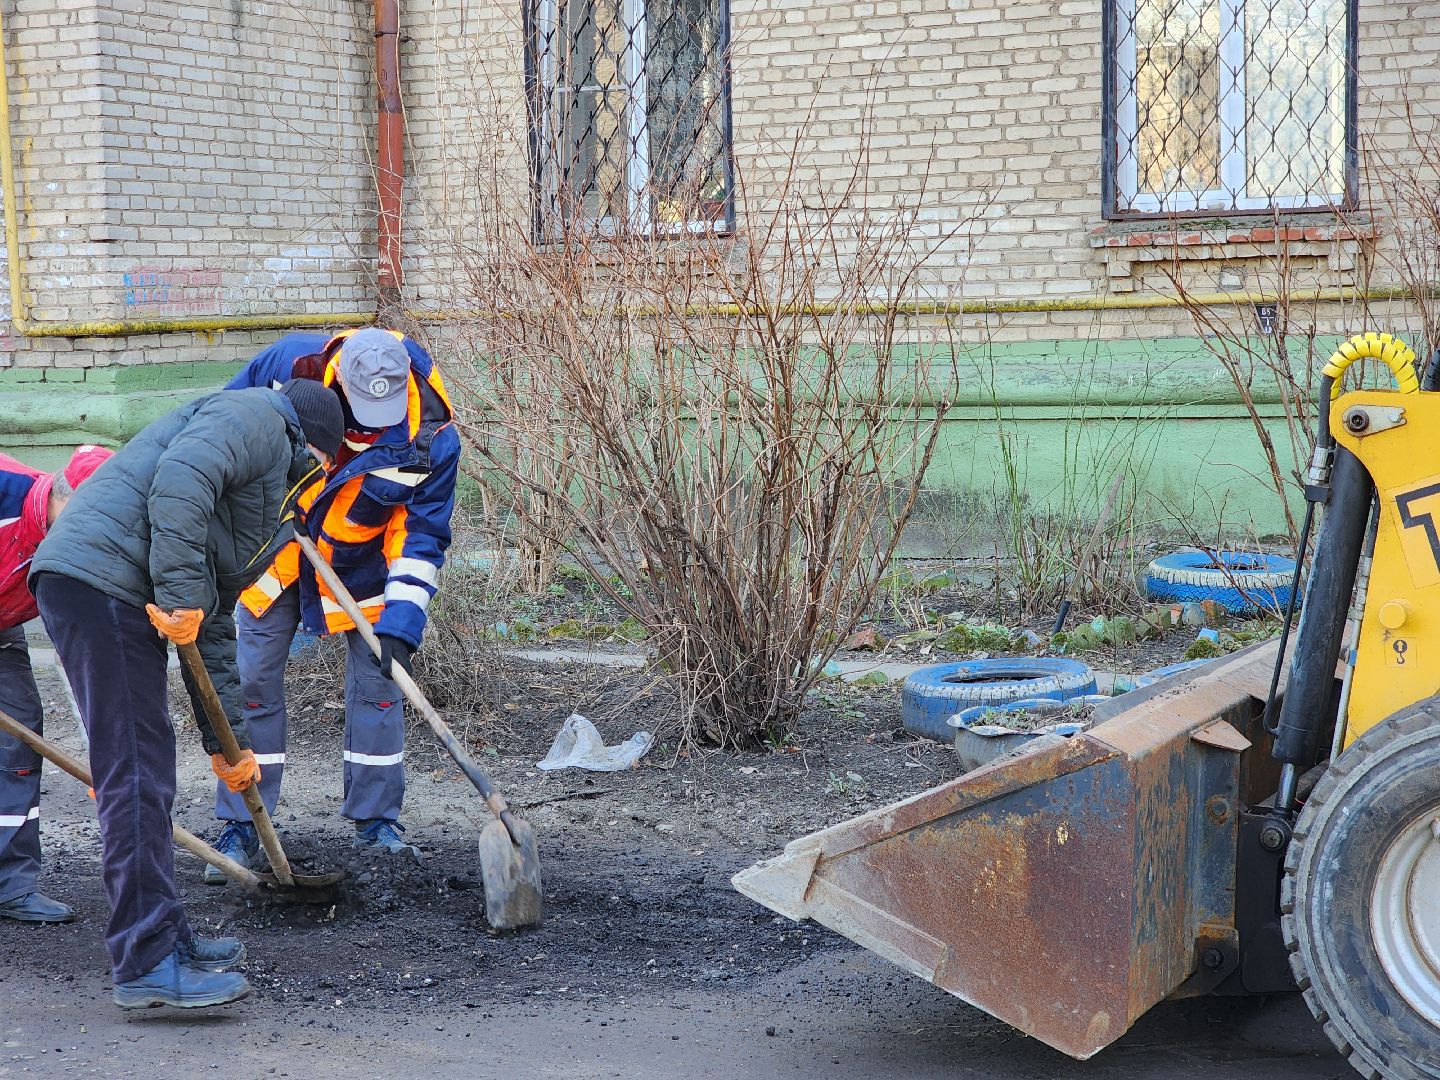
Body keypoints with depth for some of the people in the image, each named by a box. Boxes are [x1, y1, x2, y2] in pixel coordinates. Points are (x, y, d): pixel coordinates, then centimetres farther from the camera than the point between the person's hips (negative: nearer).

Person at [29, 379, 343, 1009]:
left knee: (149, 773, 15)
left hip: (118, 599, 10)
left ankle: (164, 938, 25)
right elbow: (180, 479, -18)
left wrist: (227, 743, 31)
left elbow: (213, 632, 31)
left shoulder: (269, 508, 31)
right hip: (98, 577, -10)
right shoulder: (255, 418, 3)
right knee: (135, 775, -11)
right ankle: (147, 964, -9)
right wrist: (181, 594, -21)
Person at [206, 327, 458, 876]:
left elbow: (422, 538, -20)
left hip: (361, 563, 0)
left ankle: (375, 819, 15)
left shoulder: (431, 437, -27)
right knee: (253, 681, -1)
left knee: (377, 681, 0)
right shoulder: (290, 363, -27)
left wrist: (401, 625, -28)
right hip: (274, 548, 0)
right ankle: (240, 826, 8)